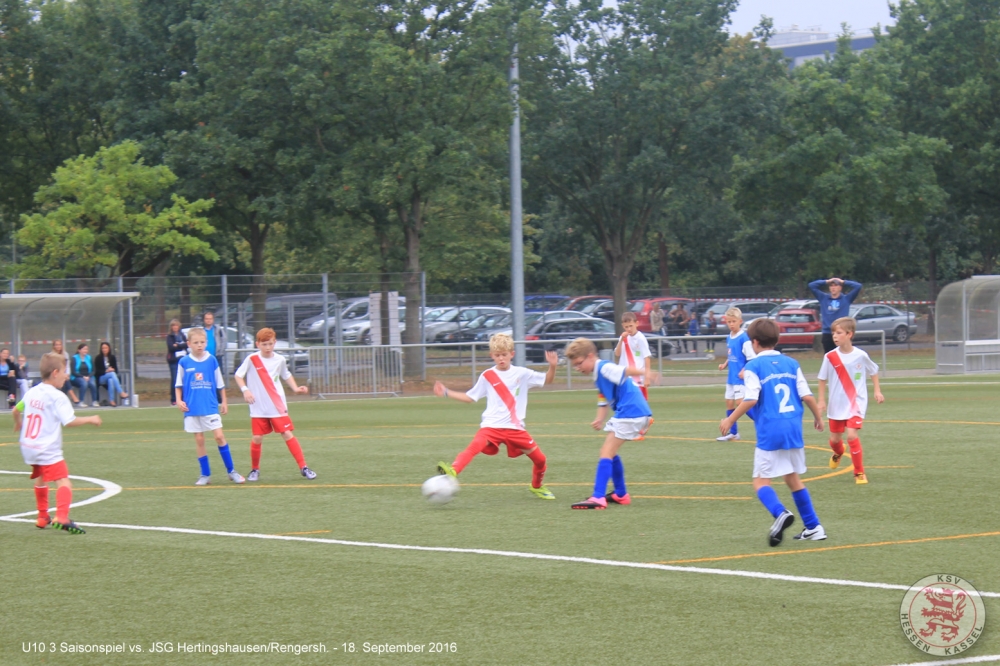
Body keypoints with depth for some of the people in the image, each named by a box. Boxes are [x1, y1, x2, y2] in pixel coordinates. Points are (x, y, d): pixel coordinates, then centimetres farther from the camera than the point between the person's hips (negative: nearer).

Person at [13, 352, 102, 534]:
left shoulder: (31, 392, 10)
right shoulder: (57, 397, -14)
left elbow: (16, 410, 25)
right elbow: (69, 421, -21)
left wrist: (18, 423, 46)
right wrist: (90, 420, -6)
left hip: (27, 447, 9)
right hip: (48, 450, -9)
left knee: (41, 478, 30)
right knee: (63, 481, -16)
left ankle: (42, 517, 43)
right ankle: (61, 517, -37)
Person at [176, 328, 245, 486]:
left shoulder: (212, 360, 1)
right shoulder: (184, 362, 0)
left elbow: (220, 383, 10)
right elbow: (179, 384, 9)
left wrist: (224, 401, 12)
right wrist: (179, 400, -4)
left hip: (211, 406, -1)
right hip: (192, 408, 1)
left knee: (219, 436, -7)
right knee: (199, 440, 4)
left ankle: (231, 471, 3)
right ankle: (205, 475, 13)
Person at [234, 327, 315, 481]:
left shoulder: (279, 359, 3)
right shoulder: (251, 359, -7)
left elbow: (286, 375, 21)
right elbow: (238, 375, -1)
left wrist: (295, 388, 6)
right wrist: (245, 390, -17)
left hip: (278, 407, 1)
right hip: (258, 408, -1)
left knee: (288, 434, -4)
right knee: (257, 438, -3)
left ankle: (303, 467, -1)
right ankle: (255, 470, 18)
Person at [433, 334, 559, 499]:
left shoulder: (522, 374, 6)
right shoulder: (487, 377, 7)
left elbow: (547, 380, 11)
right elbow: (469, 397, 15)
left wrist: (552, 366, -9)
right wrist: (446, 393, 8)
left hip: (515, 428, 2)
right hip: (491, 426, -2)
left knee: (540, 459, 5)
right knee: (474, 446, -31)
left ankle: (536, 486, 33)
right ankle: (452, 471, -50)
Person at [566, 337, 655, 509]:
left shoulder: (605, 368, -11)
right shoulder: (598, 376, 19)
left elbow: (626, 371, -30)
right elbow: (604, 402, 17)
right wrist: (599, 420, -2)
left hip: (631, 413, -11)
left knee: (606, 452, -13)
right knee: (610, 452, 22)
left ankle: (598, 498, -19)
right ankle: (621, 495, 31)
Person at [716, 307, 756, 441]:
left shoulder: (744, 337, -15)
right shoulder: (729, 338, 10)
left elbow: (752, 357, -17)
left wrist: (744, 371, -25)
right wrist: (725, 364, 6)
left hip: (741, 377, -9)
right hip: (731, 377, 9)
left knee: (740, 402, -14)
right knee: (729, 402, 12)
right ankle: (733, 432, 22)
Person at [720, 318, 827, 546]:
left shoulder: (753, 366, -4)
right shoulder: (791, 363, 10)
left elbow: (751, 399, -14)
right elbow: (807, 395, 7)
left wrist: (730, 420, -3)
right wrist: (818, 417, 23)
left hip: (770, 432, -5)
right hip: (794, 429, 5)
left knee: (761, 481, 1)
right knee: (793, 477, 20)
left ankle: (780, 513, -28)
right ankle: (813, 527, 17)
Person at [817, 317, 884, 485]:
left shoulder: (861, 356, -10)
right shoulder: (830, 357, -8)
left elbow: (874, 371, 8)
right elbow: (822, 379, 4)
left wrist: (877, 391, 2)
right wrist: (821, 400, 1)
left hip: (856, 403, -3)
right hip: (836, 405, 3)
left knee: (852, 435, -19)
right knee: (834, 439, 12)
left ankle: (859, 472, -6)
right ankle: (838, 453, 51)